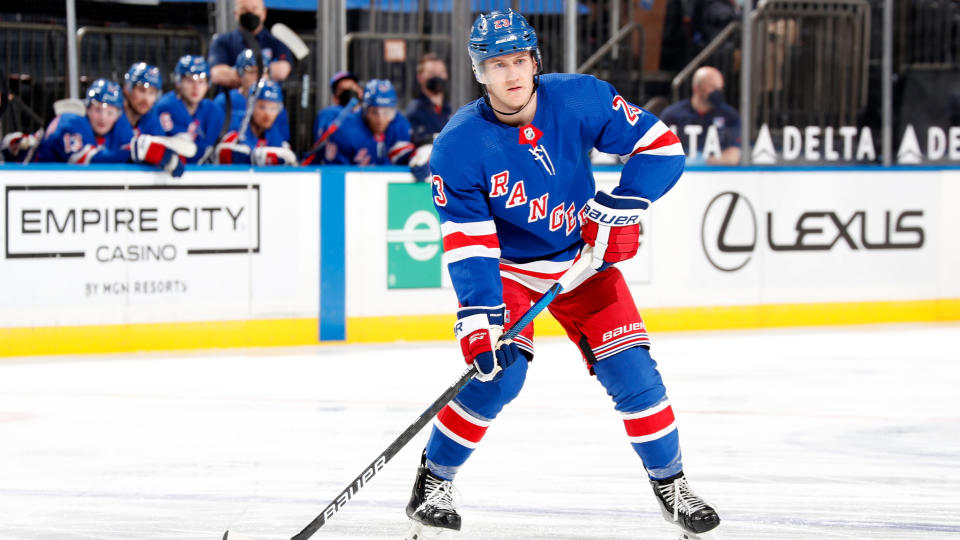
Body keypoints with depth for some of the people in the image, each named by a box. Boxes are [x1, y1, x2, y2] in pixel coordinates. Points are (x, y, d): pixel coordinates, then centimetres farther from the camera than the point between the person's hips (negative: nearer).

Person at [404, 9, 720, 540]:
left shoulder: (580, 99, -19)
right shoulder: (458, 146, -22)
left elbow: (660, 145, -12)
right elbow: (467, 240, -24)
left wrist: (620, 208, -22)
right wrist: (478, 315, -34)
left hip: (585, 260, 2)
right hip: (506, 267, -2)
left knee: (632, 373, -5)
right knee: (497, 374, -20)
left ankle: (670, 483, 14)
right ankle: (433, 482, -1)